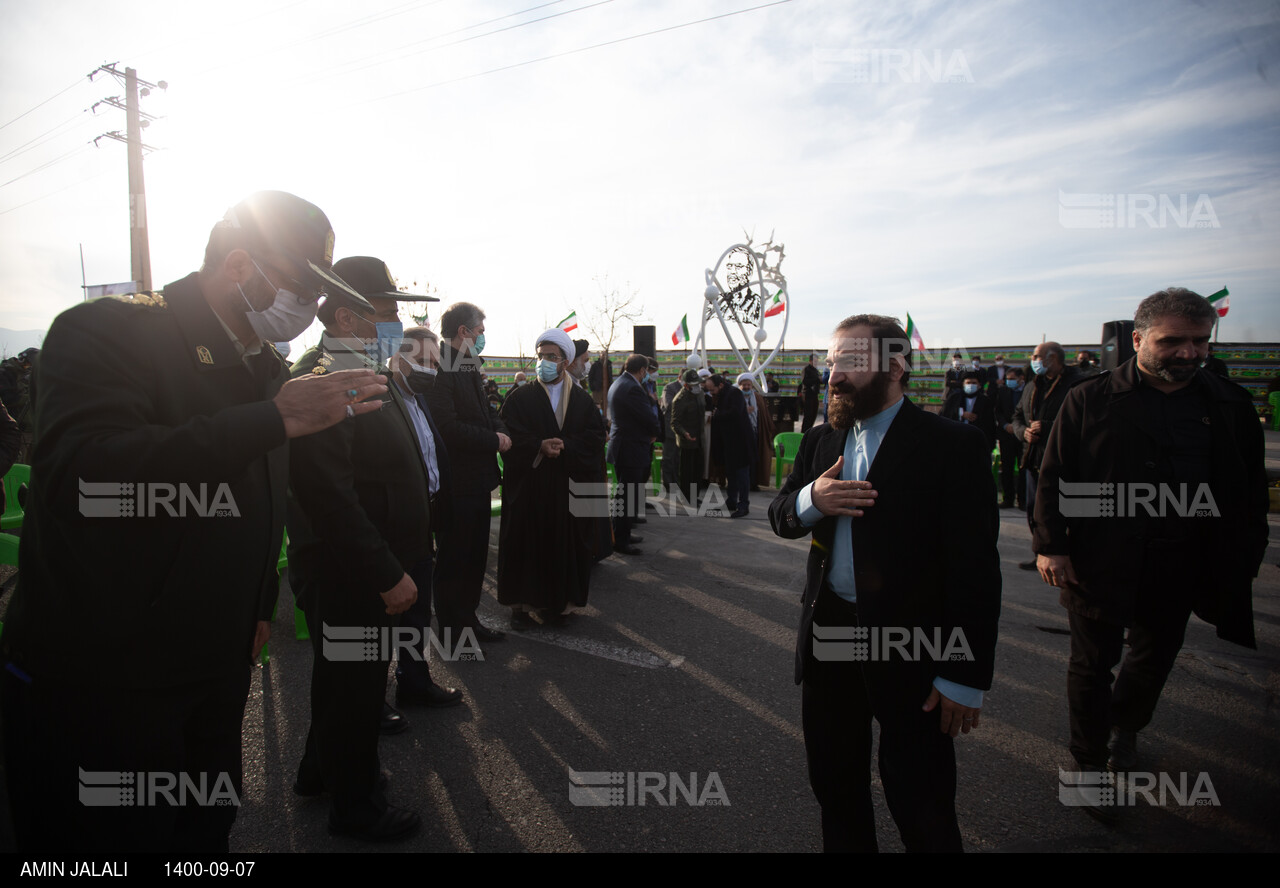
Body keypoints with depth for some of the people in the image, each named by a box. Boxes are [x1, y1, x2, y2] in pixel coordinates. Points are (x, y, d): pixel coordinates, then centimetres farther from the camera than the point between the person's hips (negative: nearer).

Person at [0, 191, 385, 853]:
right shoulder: (108, 331, -15)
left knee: (206, 830, 19)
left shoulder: (268, 368, 8)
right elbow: (79, 472, -34)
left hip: (218, 672, 7)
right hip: (92, 680, -6)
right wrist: (273, 419, -34)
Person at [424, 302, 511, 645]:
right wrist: (494, 440, -16)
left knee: (475, 556, 19)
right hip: (456, 484, -10)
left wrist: (500, 431, -3)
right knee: (453, 559, 4)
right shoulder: (439, 369, -18)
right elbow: (448, 427, -26)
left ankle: (468, 618, 33)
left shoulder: (468, 369, 14)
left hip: (477, 483, 10)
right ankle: (452, 628, 18)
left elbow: (487, 411, 18)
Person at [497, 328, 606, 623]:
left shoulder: (583, 401, 8)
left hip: (569, 487, 1)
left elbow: (596, 439, -3)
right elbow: (511, 438, -6)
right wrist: (540, 447, -22)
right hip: (528, 486, -1)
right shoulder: (519, 398, 5)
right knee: (526, 542, 2)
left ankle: (558, 600, 17)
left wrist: (563, 446, -18)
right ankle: (523, 601, 15)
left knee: (566, 542, 4)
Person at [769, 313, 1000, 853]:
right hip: (827, 635, 6)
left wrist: (965, 676, -15)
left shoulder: (953, 446, -12)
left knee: (923, 813, 10)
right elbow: (780, 517, 10)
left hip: (909, 652, -5)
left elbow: (975, 568, -14)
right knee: (834, 786, 23)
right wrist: (809, 500, -14)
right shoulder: (821, 442, 7)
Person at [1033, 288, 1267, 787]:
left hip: (1179, 568, 4)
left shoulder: (1231, 406, 3)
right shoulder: (1090, 400, -7)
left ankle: (1124, 730, 48)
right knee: (1092, 666, 9)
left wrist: (1243, 559, 5)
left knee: (1154, 661, 21)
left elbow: (1251, 490, 10)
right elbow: (1053, 478, -6)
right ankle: (1089, 761, 28)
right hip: (1099, 562, -3)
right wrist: (1050, 546, -12)